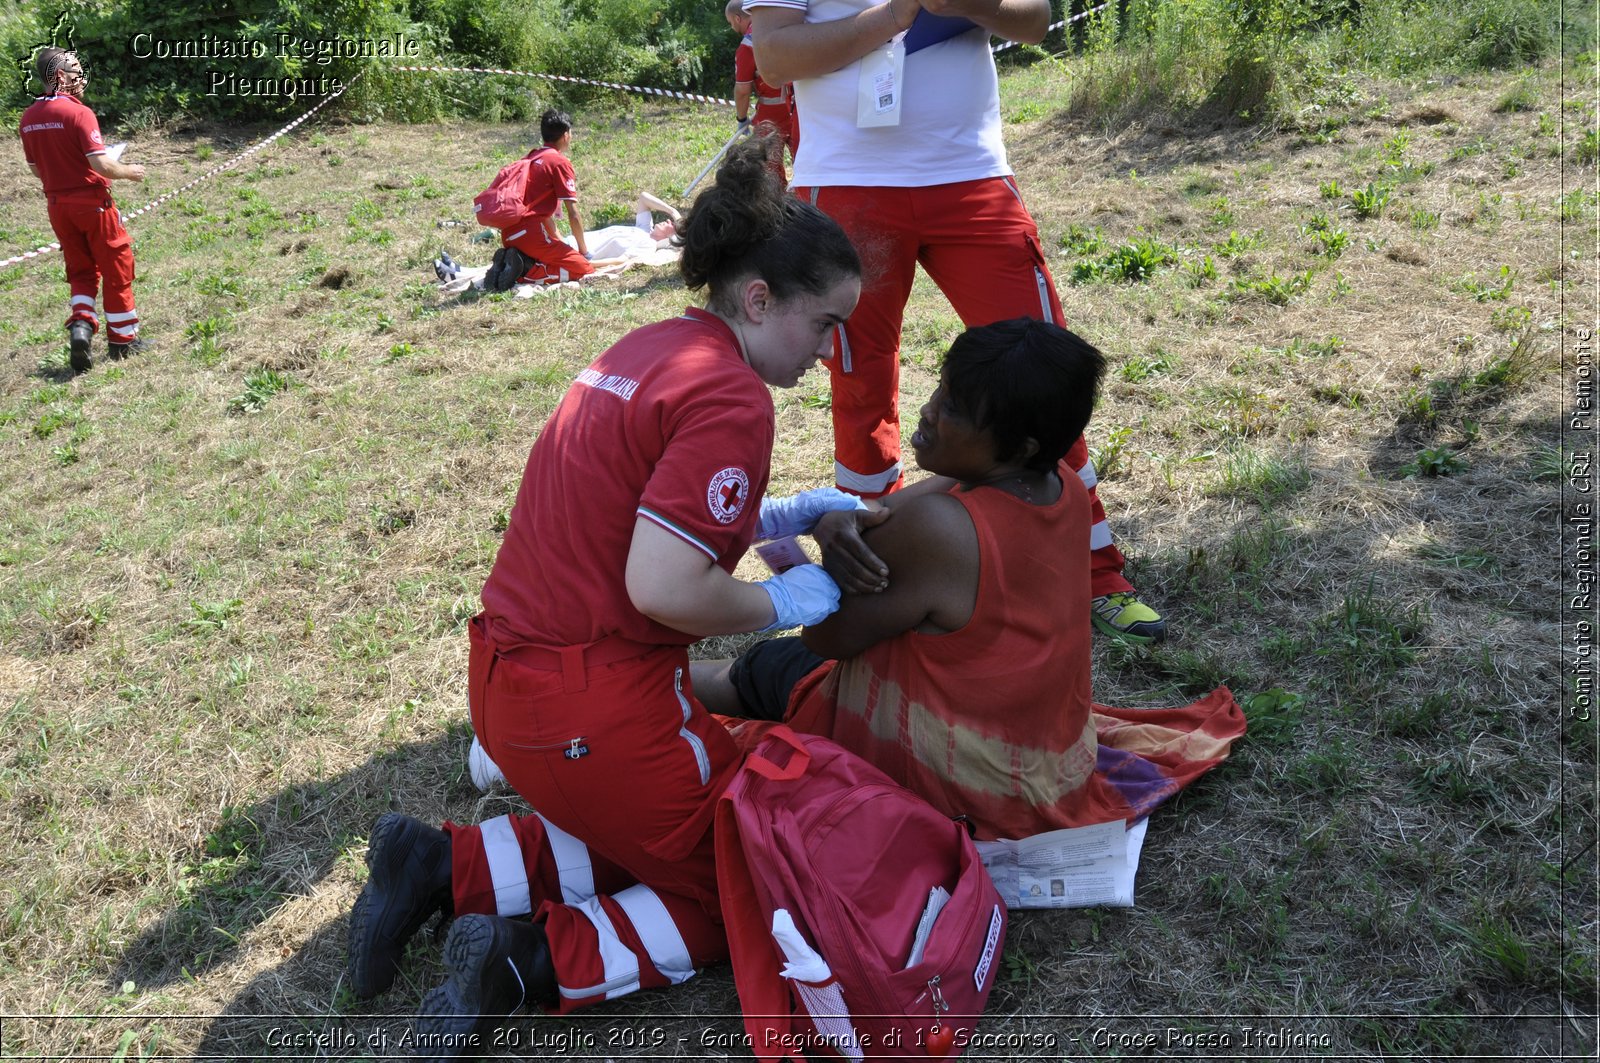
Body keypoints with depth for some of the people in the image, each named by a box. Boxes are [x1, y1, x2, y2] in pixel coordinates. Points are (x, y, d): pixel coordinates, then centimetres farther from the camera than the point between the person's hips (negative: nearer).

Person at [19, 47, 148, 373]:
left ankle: (81, 323, -4)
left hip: (57, 205, 6)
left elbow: (36, 168, 11)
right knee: (116, 269, 8)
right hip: (92, 202, -6)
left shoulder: (29, 118, 4)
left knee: (81, 271, 18)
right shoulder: (78, 113, -17)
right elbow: (101, 164, -22)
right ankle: (122, 340, 15)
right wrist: (129, 172, -4)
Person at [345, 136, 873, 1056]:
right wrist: (782, 606, -9)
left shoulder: (652, 347, 9)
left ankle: (441, 868, 13)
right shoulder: (731, 398, -18)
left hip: (509, 673, 9)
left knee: (641, 837, 26)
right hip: (594, 710, -9)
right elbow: (663, 588, -25)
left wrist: (778, 516, 14)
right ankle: (539, 963, -4)